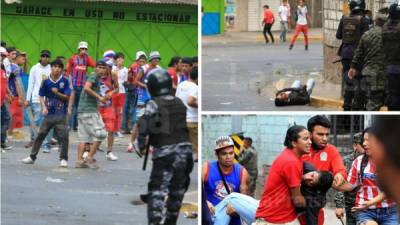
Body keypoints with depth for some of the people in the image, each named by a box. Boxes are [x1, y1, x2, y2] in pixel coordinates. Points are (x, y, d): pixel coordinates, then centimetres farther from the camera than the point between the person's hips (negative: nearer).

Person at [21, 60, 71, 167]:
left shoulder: (64, 81, -3)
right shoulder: (46, 81, 1)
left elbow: (67, 97, -3)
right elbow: (41, 96, 6)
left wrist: (58, 93, -19)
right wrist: (44, 107, -8)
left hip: (61, 114, -2)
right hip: (49, 113, 2)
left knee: (64, 136, -6)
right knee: (40, 134, 4)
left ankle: (63, 158, 7)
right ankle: (32, 156, 13)